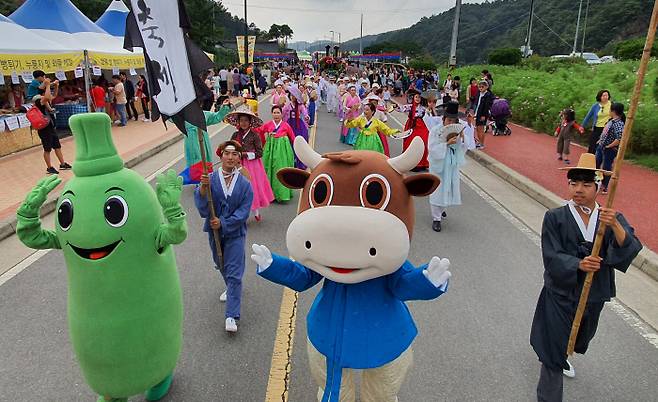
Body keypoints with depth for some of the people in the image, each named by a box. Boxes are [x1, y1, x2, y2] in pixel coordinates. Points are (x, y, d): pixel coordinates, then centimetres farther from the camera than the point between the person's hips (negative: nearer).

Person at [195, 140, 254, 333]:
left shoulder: (245, 184, -10)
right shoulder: (211, 179, -9)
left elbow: (243, 212, -12)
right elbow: (203, 210, -17)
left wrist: (223, 223, -21)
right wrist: (203, 188, -32)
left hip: (235, 233, -3)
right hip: (214, 232, 3)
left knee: (234, 273, -4)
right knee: (221, 265, 25)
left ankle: (232, 316, 1)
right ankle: (230, 288, 55)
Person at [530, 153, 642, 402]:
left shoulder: (613, 219, -5)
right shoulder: (555, 218, -13)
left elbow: (631, 249, -21)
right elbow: (552, 258, -18)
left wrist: (615, 225, -38)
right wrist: (578, 264, -35)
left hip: (594, 296, 5)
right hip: (560, 294, -4)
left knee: (579, 339, 30)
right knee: (554, 353, -1)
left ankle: (561, 357, 61)